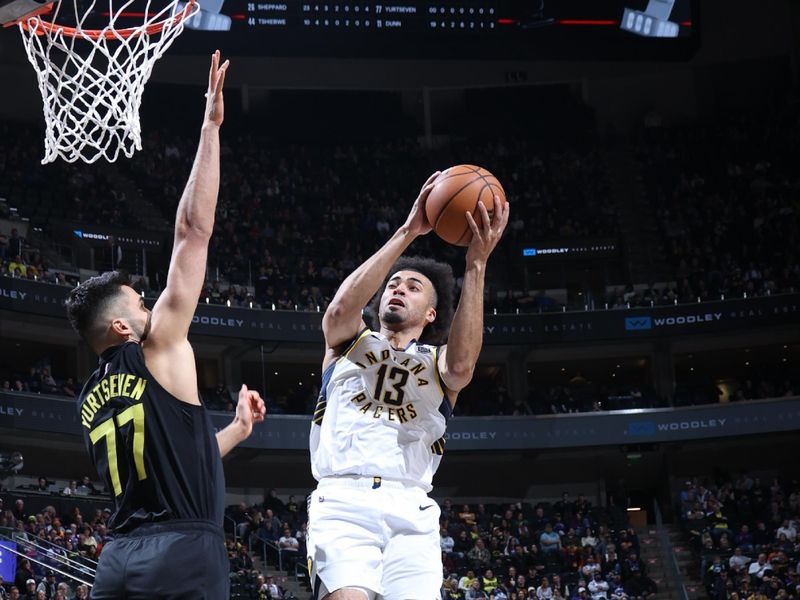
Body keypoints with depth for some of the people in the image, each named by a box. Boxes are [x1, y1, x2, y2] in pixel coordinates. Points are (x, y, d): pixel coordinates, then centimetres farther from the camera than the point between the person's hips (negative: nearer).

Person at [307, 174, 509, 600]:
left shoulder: (438, 359, 20)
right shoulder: (350, 341, 21)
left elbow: (461, 367, -7)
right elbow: (340, 309, -5)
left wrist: (475, 265, -13)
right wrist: (407, 233, -8)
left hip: (411, 510, 2)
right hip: (343, 501, -2)